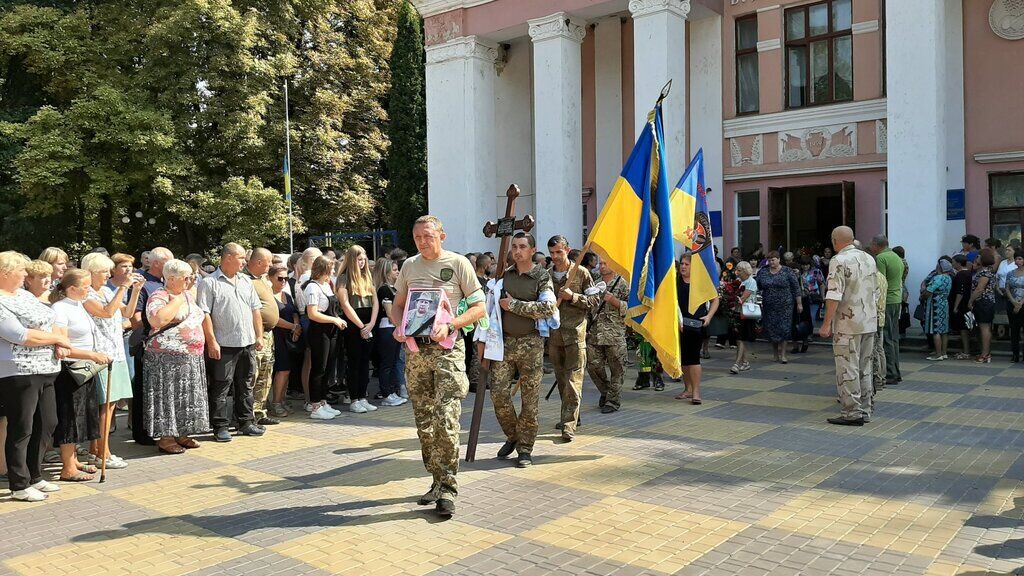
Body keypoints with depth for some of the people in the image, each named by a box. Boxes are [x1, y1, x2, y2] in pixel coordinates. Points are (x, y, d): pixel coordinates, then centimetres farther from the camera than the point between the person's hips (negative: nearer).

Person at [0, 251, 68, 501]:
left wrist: (60, 340, -3)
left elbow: (49, 320, 18)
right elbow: (23, 336, -21)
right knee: (21, 430, 1)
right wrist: (57, 337, -8)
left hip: (44, 371, 9)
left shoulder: (23, 294, 15)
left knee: (47, 424, 14)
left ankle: (34, 476, 28)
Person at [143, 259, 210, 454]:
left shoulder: (187, 295, 15)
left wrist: (200, 345, 18)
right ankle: (165, 438, 3)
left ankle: (181, 434, 22)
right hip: (168, 359, -8)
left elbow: (198, 319, 25)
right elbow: (157, 320, -31)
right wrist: (177, 301, -21)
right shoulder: (158, 297, -12)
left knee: (185, 396, 12)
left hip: (191, 358, 8)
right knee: (168, 396, -4)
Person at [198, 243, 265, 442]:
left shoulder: (246, 281, 14)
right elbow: (204, 314, -12)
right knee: (220, 387, 2)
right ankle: (220, 427, 10)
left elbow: (255, 310, 16)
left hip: (247, 343, 6)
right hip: (223, 345, -6)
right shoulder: (209, 283, -6)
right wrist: (212, 341, -16)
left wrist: (259, 336, 11)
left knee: (245, 385, 13)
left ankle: (245, 422, 24)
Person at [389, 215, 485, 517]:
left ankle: (448, 488, -5)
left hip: (447, 348, -5)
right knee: (424, 423, 10)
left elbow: (479, 308, -2)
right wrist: (399, 326, -2)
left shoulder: (458, 263, -1)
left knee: (446, 420, -14)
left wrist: (449, 324, -17)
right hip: (416, 349, 5)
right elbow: (397, 305, 20)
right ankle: (438, 481, 23)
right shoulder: (409, 265, 12)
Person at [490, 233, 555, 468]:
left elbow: (548, 308, -15)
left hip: (531, 344, -3)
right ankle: (512, 436, 20)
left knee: (529, 398, 1)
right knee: (498, 392, -3)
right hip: (505, 342, 3)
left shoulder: (542, 277, 0)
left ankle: (525, 448, 12)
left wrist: (514, 305, -12)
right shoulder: (504, 275, 11)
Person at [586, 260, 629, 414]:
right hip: (594, 333, 5)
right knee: (593, 365, 5)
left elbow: (630, 307, -6)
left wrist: (613, 300, -18)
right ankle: (605, 391, 28)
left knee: (616, 369, 0)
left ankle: (613, 400, 12)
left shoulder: (622, 284, -1)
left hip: (615, 334, -5)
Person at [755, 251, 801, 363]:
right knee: (771, 330, 4)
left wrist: (799, 304, 0)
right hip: (768, 307, 3)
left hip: (784, 306, -3)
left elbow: (796, 288, 1)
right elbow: (757, 287, 9)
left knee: (784, 328, -8)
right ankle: (776, 354, 19)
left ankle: (783, 354, 0)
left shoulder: (787, 272, -1)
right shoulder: (762, 272, 6)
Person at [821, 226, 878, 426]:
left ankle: (852, 413, -1)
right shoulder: (869, 258, 11)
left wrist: (826, 324, -17)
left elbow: (834, 295, -20)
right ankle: (865, 411, 19)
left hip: (848, 325, -8)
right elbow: (875, 292, 16)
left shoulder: (839, 261, -13)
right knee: (864, 368, 13)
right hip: (870, 323, 8)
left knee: (848, 369, -3)